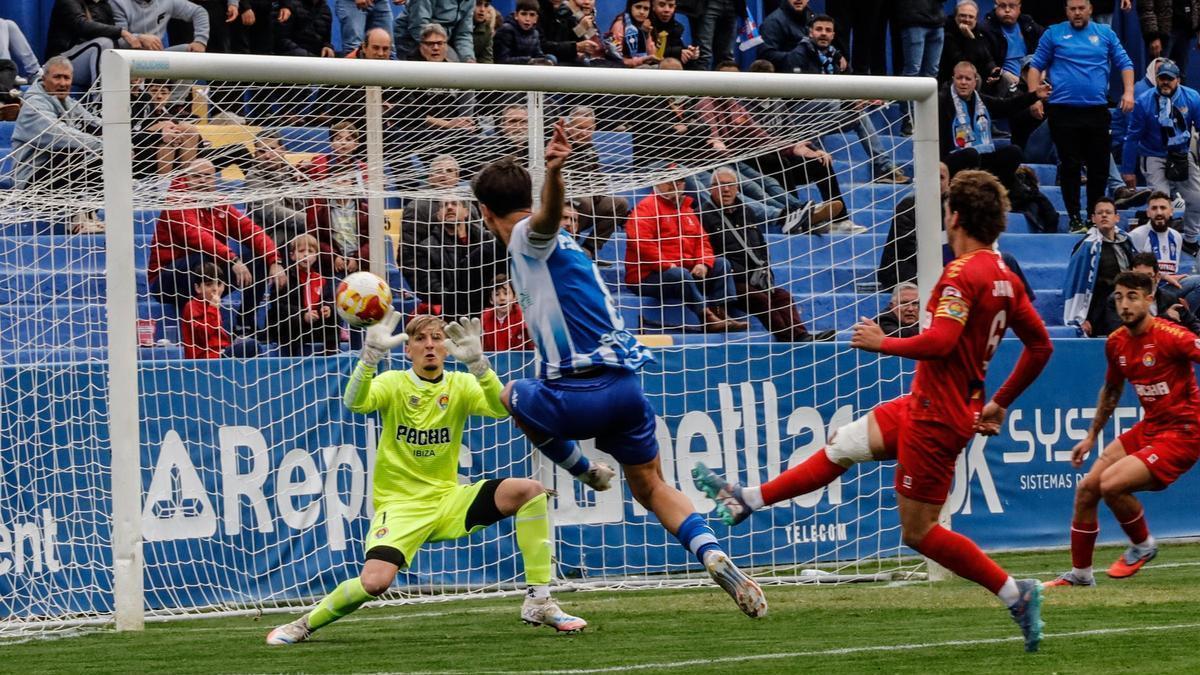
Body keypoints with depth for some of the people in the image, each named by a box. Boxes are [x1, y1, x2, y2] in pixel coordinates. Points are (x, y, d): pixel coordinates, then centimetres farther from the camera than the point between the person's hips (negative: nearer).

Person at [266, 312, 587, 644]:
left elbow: (500, 408, -18)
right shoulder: (393, 383, -5)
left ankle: (538, 601, -11)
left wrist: (477, 362, -34)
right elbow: (356, 403, -26)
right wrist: (371, 355, -41)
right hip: (400, 505, -3)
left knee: (529, 490, -17)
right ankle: (306, 624, 0)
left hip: (448, 499, 3)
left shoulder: (460, 386, 1)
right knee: (375, 581, -28)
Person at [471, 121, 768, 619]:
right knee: (651, 487, 17)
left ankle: (581, 468, 37)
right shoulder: (552, 245, 22)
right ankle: (714, 554, -6)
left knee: (513, 396, 26)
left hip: (579, 395, -8)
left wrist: (553, 173, -50)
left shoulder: (529, 237, -5)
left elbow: (549, 213, -29)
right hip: (626, 385, 8)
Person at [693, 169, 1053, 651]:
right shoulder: (1006, 279, 6)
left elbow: (939, 342, -31)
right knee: (842, 446, 19)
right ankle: (743, 501, 30)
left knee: (918, 531, -2)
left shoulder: (963, 273, -21)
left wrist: (884, 344, -14)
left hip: (936, 416, -10)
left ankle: (1016, 594, -1)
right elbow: (1040, 346, 13)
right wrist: (1000, 403, 22)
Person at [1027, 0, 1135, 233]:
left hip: (1097, 109, 2)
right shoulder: (1054, 34, 5)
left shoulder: (1105, 34, 10)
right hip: (1063, 109, -2)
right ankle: (1075, 219, 5)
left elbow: (1124, 64, 11)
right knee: (1069, 166, -1)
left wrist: (1128, 92, -3)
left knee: (1099, 166, 4)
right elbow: (1036, 66, 6)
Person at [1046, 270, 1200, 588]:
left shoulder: (1169, 336, -19)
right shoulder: (1116, 342, 5)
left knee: (1111, 484, -23)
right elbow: (1111, 389, 23)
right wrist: (1092, 436, 26)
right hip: (1148, 428, 8)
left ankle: (1142, 546, 5)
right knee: (1086, 488, 4)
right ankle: (1080, 573, 20)